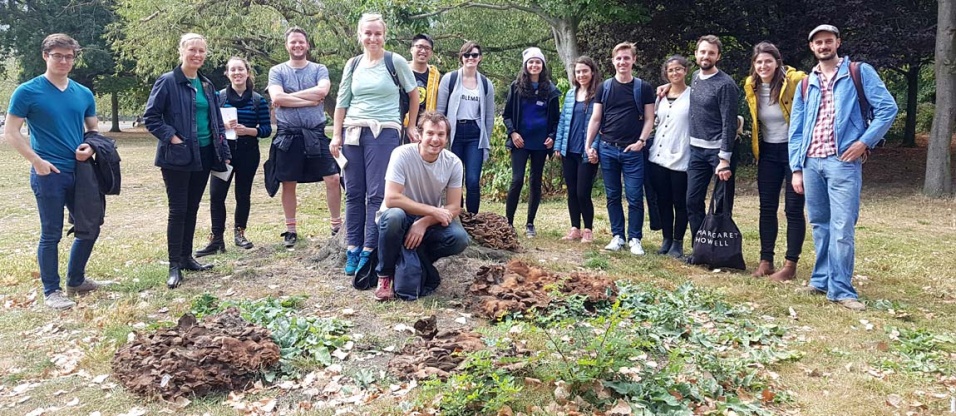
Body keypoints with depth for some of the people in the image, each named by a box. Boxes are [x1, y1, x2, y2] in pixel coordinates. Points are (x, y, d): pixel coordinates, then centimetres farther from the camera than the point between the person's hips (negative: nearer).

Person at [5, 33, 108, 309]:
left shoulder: (84, 94, 9)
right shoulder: (27, 92, -5)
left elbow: (94, 129, 18)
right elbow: (10, 132, -5)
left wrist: (90, 147, -4)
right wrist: (37, 161, -15)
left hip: (80, 172, 5)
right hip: (49, 173, -5)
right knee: (51, 234, 1)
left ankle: (76, 280, 29)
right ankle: (51, 291, 14)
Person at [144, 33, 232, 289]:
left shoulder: (207, 85, 12)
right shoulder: (167, 82, -7)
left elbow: (217, 121, 15)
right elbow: (151, 117, -8)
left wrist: (224, 152, 9)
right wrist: (172, 138, -17)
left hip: (203, 155, 6)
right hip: (177, 157, -6)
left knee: (192, 209, 13)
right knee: (178, 210, -3)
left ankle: (187, 257, 23)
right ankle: (174, 265, 4)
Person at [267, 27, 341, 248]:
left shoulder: (319, 69, 7)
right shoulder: (277, 71, 7)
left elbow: (322, 91, -14)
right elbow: (276, 98, -11)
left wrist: (290, 96, -11)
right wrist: (310, 100, -11)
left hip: (315, 133, 0)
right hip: (288, 135, 0)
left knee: (333, 178, -5)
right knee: (288, 184, 7)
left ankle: (336, 226, 9)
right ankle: (291, 230, 20)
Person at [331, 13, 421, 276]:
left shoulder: (395, 61, -1)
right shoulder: (353, 64, 10)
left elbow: (413, 94, 9)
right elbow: (342, 101, 12)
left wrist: (411, 126, 10)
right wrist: (336, 135, 6)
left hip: (384, 133, -4)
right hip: (353, 132, 4)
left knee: (377, 194, -5)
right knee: (353, 193, 5)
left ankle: (369, 252, 0)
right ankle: (353, 249, 11)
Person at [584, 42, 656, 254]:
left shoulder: (643, 88, 3)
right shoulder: (604, 87, 7)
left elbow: (649, 119, 3)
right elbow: (595, 119, 8)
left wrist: (641, 141, -10)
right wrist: (588, 145, 1)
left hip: (633, 151, -2)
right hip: (607, 149, 2)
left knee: (635, 197, -2)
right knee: (612, 196, 8)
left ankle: (635, 239, 8)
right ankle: (617, 236, 18)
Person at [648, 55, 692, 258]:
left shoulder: (692, 95, -4)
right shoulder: (661, 95, 12)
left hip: (680, 158, -5)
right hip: (658, 155, 5)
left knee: (680, 202, 3)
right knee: (663, 201, 10)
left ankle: (678, 242, 12)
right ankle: (666, 239, 20)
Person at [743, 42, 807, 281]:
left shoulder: (795, 81, -16)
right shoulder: (751, 86, 1)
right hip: (768, 153, 5)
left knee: (793, 209, -1)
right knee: (767, 208, 7)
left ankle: (791, 265, 5)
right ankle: (766, 261, 15)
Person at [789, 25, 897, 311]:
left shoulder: (859, 73, 5)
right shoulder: (806, 84, 16)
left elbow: (887, 108, -1)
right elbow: (796, 130, 13)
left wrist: (864, 141, -10)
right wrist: (796, 168, 7)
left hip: (843, 162, -4)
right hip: (811, 163, 5)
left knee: (842, 228, -8)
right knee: (819, 226, 11)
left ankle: (840, 289, -3)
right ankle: (821, 281, 20)